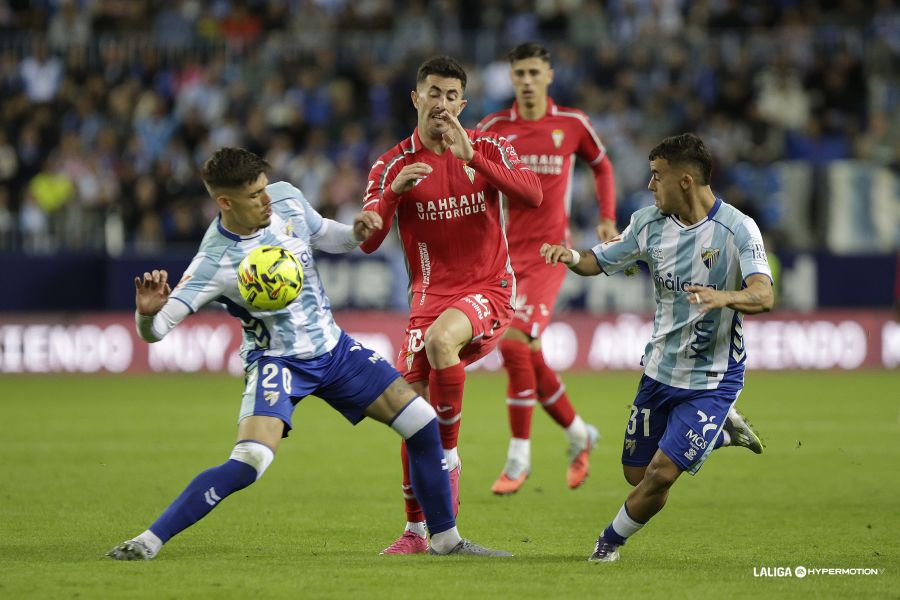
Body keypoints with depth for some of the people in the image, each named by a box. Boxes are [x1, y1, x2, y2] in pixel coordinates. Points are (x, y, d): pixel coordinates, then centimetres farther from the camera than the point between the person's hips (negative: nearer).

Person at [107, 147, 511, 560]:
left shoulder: (286, 198, -10)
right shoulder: (214, 262, -26)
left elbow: (322, 235, 12)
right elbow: (153, 330, -28)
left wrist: (355, 233, -9)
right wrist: (148, 312, -51)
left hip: (333, 347, 6)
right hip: (277, 362, -6)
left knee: (423, 424, 3)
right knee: (248, 462, -28)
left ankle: (445, 539, 20)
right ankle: (148, 542, -18)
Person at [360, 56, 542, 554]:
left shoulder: (487, 148, 1)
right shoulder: (393, 165, 2)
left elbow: (533, 194, -17)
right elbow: (367, 241, -6)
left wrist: (472, 157, -26)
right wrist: (394, 191, -23)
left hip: (489, 289, -2)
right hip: (430, 295, 2)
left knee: (440, 337, -34)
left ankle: (449, 456, -15)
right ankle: (416, 529, 9)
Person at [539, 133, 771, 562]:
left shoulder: (737, 229, -19)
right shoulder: (649, 222, -2)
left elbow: (763, 296, -31)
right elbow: (600, 261, 10)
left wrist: (723, 298, -52)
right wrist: (572, 257, -13)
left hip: (712, 381, -6)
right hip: (660, 370, 6)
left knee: (661, 475, -14)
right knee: (637, 473, 13)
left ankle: (610, 542, 14)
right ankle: (723, 431, 35)